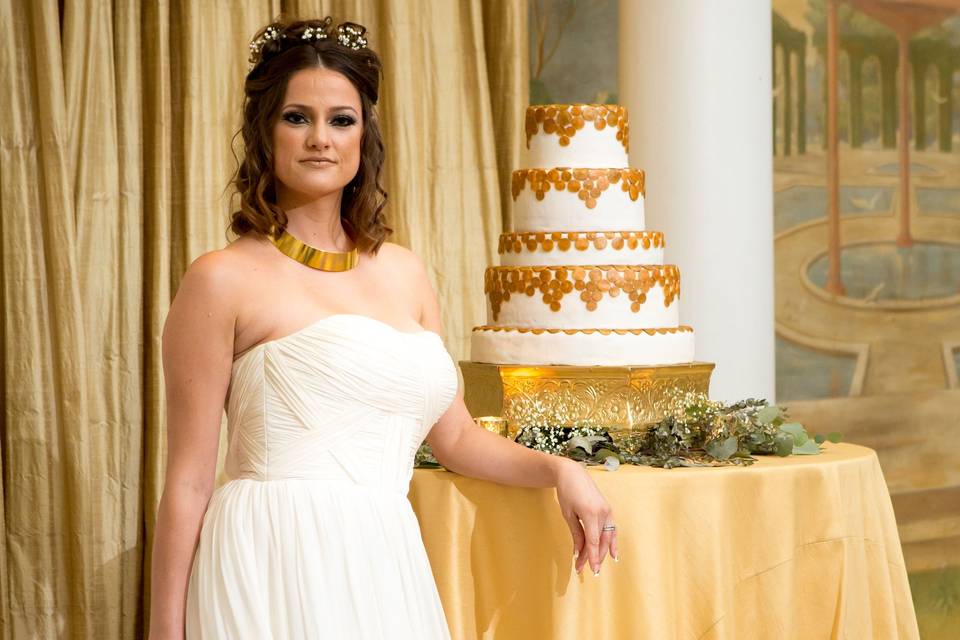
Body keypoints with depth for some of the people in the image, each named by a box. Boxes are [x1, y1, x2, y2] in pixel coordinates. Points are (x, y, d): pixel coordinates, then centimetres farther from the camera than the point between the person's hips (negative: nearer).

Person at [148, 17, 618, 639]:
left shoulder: (403, 271, 13)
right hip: (273, 564, -5)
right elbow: (188, 482, -5)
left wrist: (559, 469, 8)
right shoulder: (224, 280, -3)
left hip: (384, 568, 5)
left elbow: (457, 437, 23)